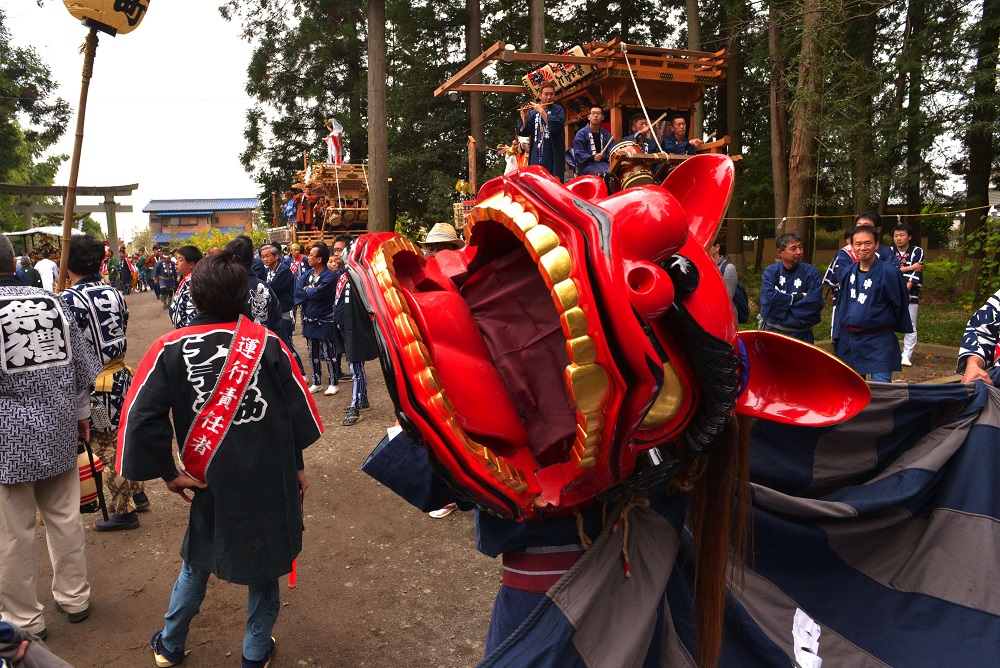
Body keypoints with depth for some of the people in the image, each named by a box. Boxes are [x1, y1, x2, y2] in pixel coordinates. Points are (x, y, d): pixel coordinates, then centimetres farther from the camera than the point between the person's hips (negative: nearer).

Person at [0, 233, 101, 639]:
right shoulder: (52, 302, 0)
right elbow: (82, 367, 6)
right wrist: (80, 414, 18)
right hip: (59, 431, 5)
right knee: (64, 517, 16)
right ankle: (73, 597, 31)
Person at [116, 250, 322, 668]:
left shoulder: (170, 349, -9)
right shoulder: (266, 343, -8)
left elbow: (142, 417, -12)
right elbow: (297, 408, -4)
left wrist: (167, 473, -1)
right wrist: (296, 465, 8)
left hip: (213, 478, 1)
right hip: (272, 477, 0)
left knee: (197, 561, 23)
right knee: (265, 562, 16)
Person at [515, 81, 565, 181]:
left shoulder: (558, 109, 6)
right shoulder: (533, 112, 16)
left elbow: (556, 126, -15)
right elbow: (523, 132, 9)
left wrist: (541, 111, -12)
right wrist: (525, 118, -7)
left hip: (553, 157, -3)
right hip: (536, 157, 4)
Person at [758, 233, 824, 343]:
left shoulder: (811, 272, -4)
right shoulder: (770, 272, -4)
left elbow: (814, 302, -18)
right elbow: (768, 298, -21)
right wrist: (795, 298, -13)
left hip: (801, 334, 0)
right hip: (772, 331, 0)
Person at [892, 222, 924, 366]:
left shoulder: (917, 252, 2)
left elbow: (915, 274, -7)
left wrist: (905, 290, -16)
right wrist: (910, 267, -12)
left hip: (910, 294, -1)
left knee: (910, 326, -1)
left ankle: (906, 356, 5)